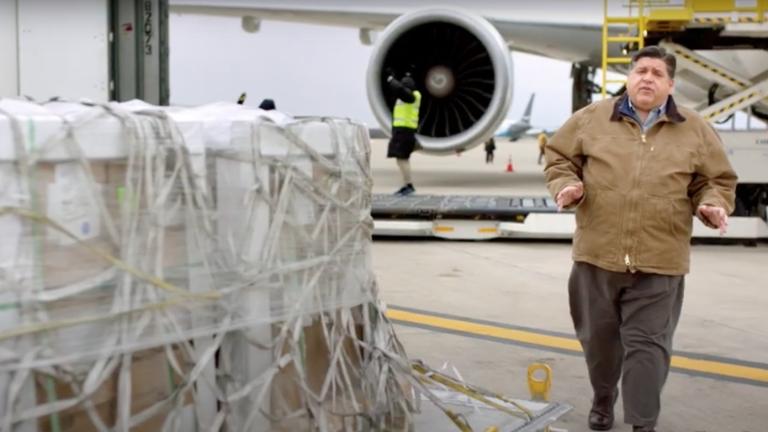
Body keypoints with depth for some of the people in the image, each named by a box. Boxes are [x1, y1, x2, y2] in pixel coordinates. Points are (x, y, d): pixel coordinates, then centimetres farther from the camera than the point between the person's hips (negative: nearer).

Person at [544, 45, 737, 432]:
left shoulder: (696, 131, 4)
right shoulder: (592, 118, 4)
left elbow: (715, 181, 10)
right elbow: (558, 156, 11)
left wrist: (712, 205, -11)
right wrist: (566, 185, -9)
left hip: (659, 261, -1)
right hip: (597, 253, 1)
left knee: (647, 344, 0)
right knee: (599, 336, 16)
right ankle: (603, 399, 41)